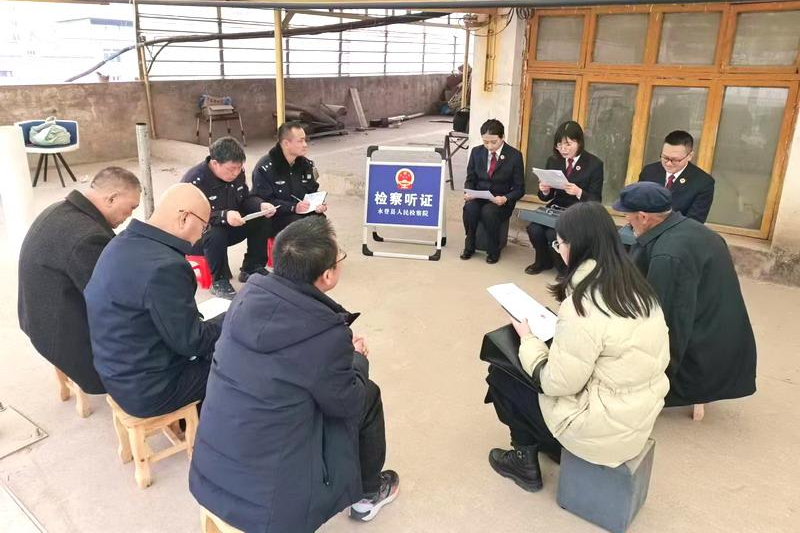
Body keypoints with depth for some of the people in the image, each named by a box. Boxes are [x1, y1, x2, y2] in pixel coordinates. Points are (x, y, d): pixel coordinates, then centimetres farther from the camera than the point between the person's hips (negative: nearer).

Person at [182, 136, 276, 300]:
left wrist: (261, 205, -19)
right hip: (196, 237, -7)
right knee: (215, 234, -40)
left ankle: (252, 269, 2)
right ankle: (219, 282, -19)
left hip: (228, 228, 7)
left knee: (262, 219, -11)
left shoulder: (237, 173, -6)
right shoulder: (194, 181, -28)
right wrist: (224, 216, -47)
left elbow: (246, 198, 4)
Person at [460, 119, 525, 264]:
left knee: (488, 212, -35)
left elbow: (519, 189, -5)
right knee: (469, 207, -32)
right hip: (478, 198, 3)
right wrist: (468, 192, -14)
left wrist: (505, 198, -25)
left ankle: (493, 251, -12)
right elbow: (470, 179, 10)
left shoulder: (515, 156, -6)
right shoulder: (476, 152, 3)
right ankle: (469, 247, -9)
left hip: (502, 201, -3)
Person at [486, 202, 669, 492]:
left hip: (603, 431, -8)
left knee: (500, 373, 8)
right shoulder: (635, 286, -3)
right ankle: (546, 444, 29)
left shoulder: (583, 305, -28)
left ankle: (525, 460, 22)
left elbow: (557, 383, -22)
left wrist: (527, 338, -5)